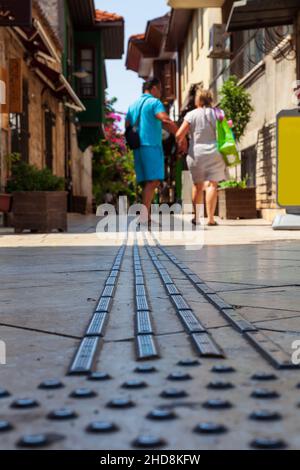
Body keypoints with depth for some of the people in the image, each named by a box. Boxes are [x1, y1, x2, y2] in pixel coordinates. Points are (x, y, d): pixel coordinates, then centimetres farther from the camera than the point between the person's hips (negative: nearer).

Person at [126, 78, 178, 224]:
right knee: (153, 180, -14)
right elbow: (166, 121, -17)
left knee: (146, 182, 8)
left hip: (138, 147, 8)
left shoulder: (133, 105, 21)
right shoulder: (154, 102, -3)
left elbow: (127, 126, 20)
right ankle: (144, 214, -25)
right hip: (152, 146, -8)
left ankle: (147, 216, 4)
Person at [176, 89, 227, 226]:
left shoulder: (192, 115, -2)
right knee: (212, 184, -2)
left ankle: (196, 217, 16)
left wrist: (181, 142, 13)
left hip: (196, 153, 0)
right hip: (214, 153, 0)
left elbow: (179, 135, -7)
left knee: (198, 185, 13)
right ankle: (210, 218, -10)